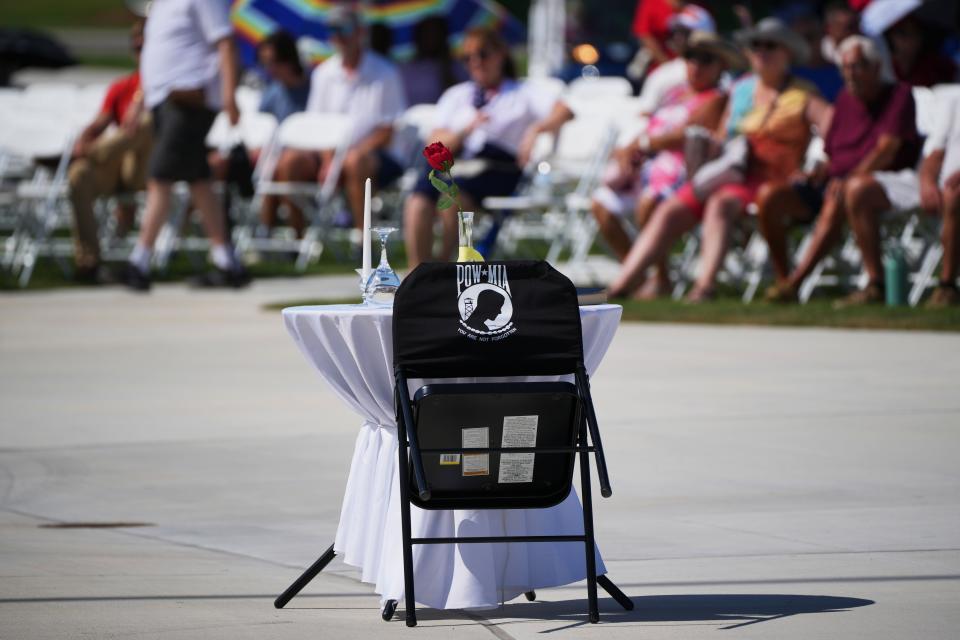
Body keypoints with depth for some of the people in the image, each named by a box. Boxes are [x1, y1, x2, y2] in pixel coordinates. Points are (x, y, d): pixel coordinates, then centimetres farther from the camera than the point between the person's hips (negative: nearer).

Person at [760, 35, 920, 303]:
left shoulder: (899, 95, 0)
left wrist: (852, 178, -26)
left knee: (837, 199, -40)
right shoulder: (846, 99, 20)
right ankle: (782, 279, -16)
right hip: (836, 180, 7)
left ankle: (794, 282, -44)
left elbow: (887, 149, -14)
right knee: (771, 195, -17)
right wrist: (822, 171, -1)